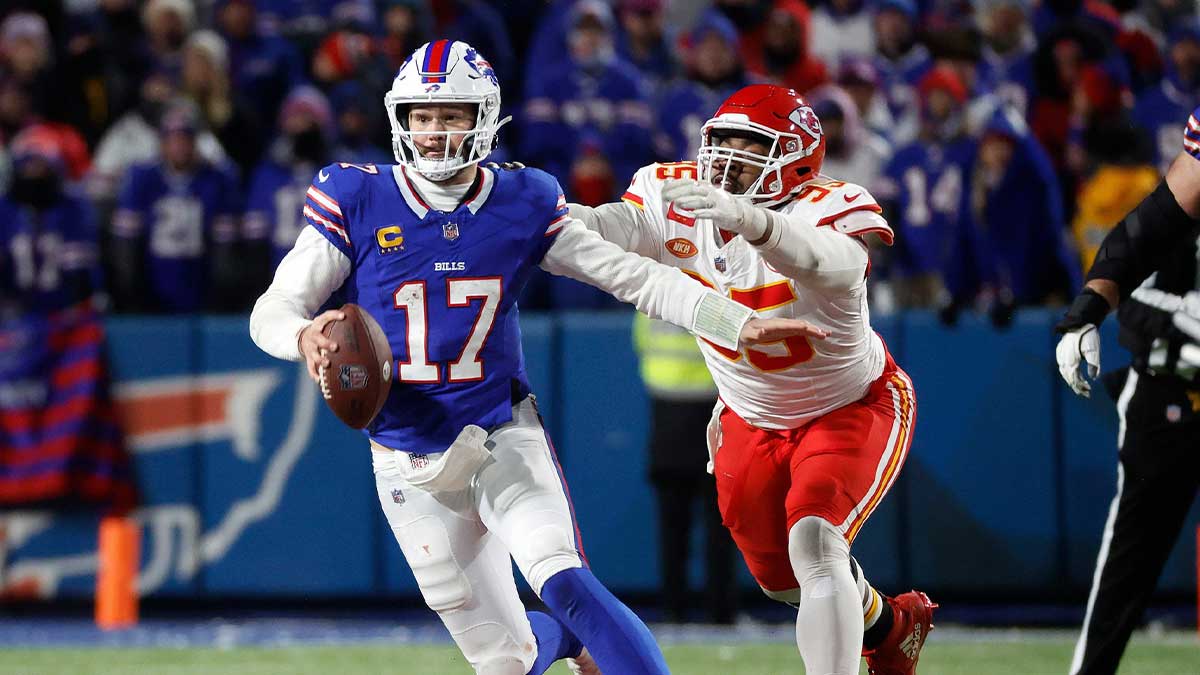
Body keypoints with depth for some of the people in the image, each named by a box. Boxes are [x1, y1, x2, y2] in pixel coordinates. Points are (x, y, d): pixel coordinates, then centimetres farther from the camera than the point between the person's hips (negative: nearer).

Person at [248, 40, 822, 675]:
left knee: (562, 582, -29)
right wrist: (304, 336, -32)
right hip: (410, 469, 0)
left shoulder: (521, 206, -3)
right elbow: (272, 311, -7)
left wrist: (740, 324, -7)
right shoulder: (357, 202, -8)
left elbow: (632, 275, 2)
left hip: (503, 441, 0)